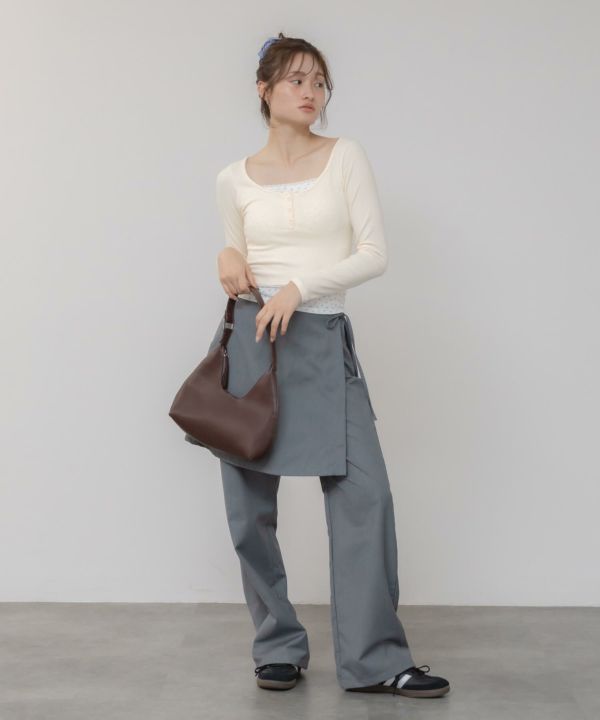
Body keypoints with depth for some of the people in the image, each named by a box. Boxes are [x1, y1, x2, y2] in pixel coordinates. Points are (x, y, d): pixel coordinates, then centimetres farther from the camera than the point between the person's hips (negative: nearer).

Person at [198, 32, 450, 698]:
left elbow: (375, 254, -3)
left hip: (321, 338, -1)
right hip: (250, 337, 1)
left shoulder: (345, 157, 3)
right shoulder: (235, 180, 8)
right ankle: (278, 646, 19)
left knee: (363, 494, -9)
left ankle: (373, 658, 1)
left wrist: (299, 286, -13)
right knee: (250, 505, 3)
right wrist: (229, 261, -4)